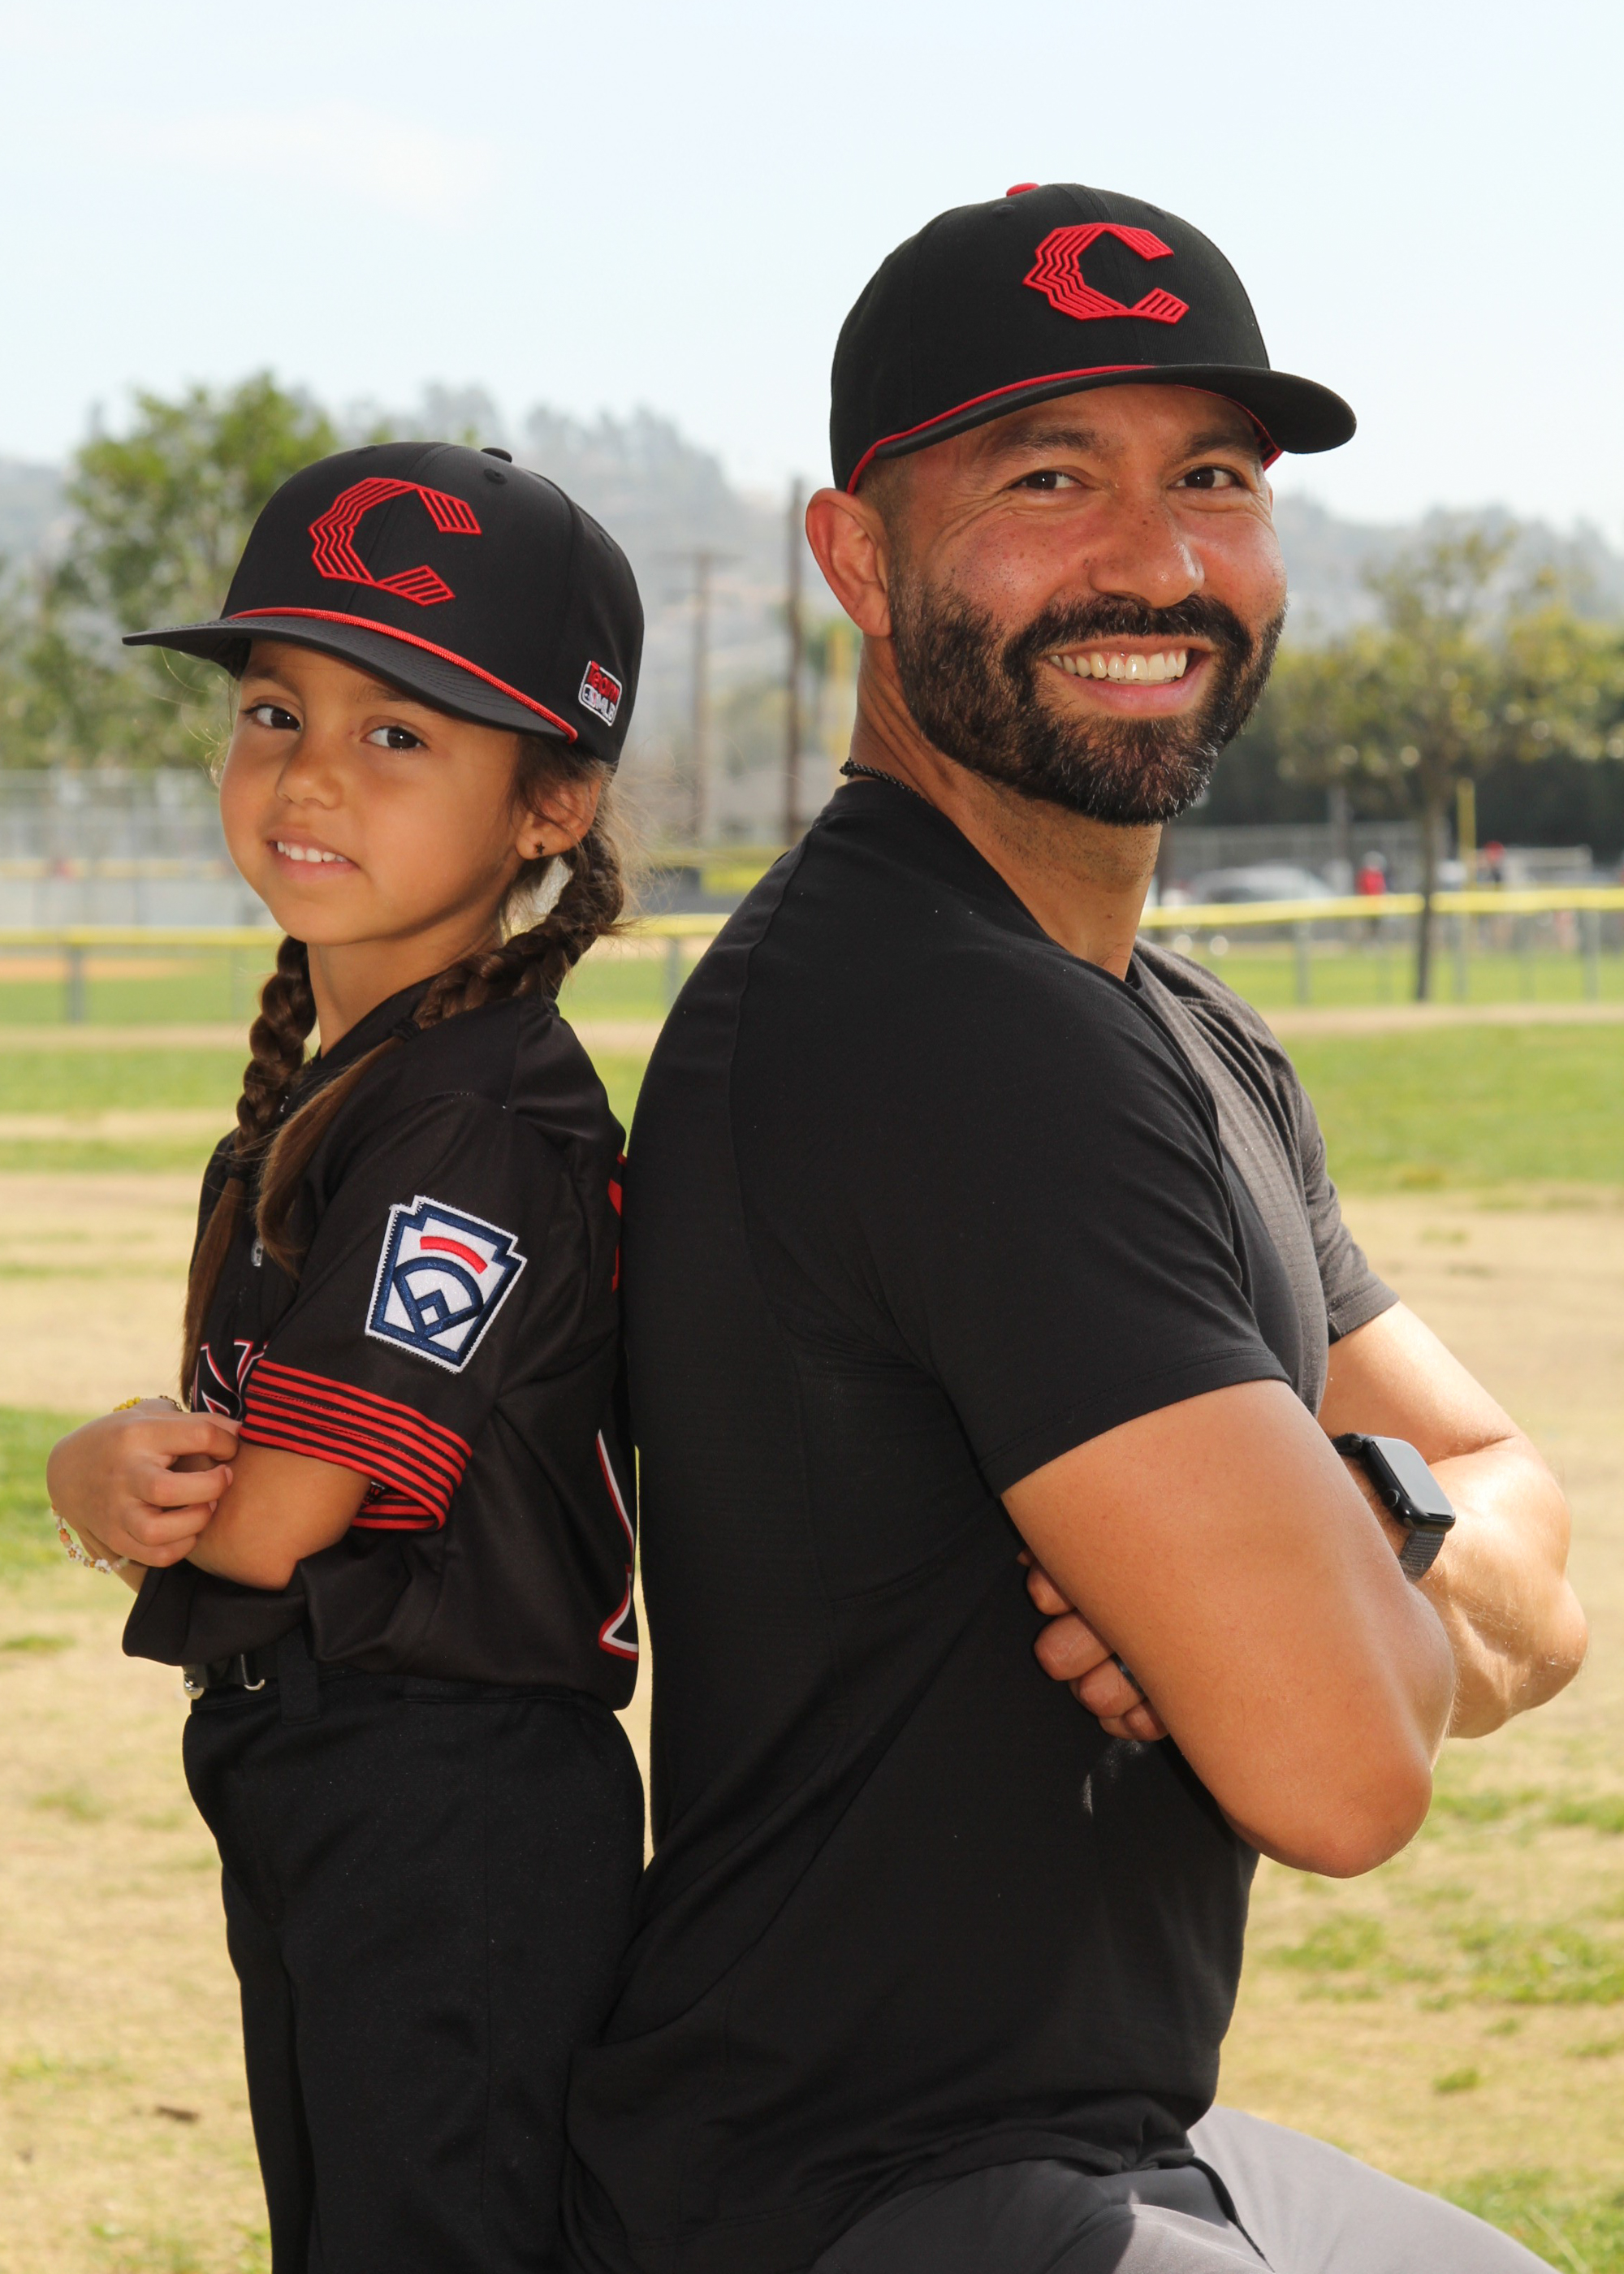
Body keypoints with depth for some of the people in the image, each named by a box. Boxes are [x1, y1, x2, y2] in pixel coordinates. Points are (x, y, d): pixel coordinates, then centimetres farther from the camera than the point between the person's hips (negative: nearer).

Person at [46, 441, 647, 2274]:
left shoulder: (490, 1125, -20)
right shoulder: (310, 1090, 11)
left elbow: (274, 1513, -22)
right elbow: (233, 1467, 10)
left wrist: (97, 1466, -1)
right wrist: (138, 1476, -13)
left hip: (458, 1822, -10)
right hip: (305, 1783, 10)